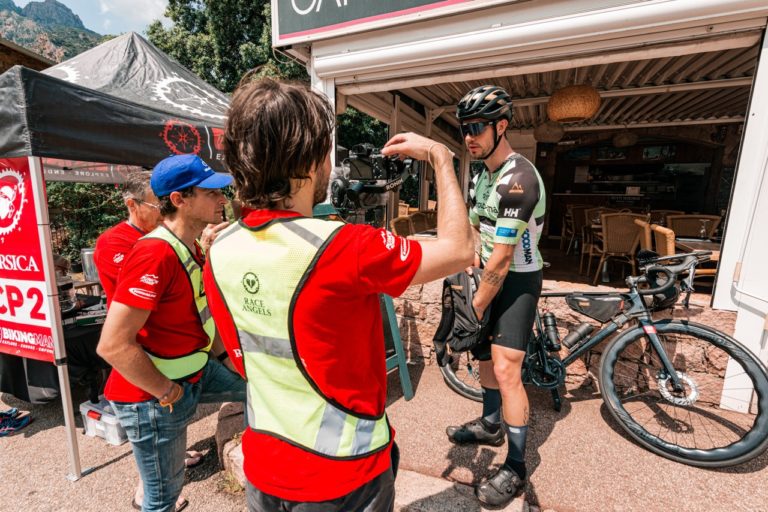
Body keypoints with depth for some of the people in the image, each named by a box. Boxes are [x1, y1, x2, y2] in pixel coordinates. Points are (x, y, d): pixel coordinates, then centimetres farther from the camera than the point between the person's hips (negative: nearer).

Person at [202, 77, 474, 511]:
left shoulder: (219, 254, -11)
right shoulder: (343, 249, -32)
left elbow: (245, 362, 1)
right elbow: (459, 251, -17)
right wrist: (441, 158, -8)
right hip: (341, 475, -4)